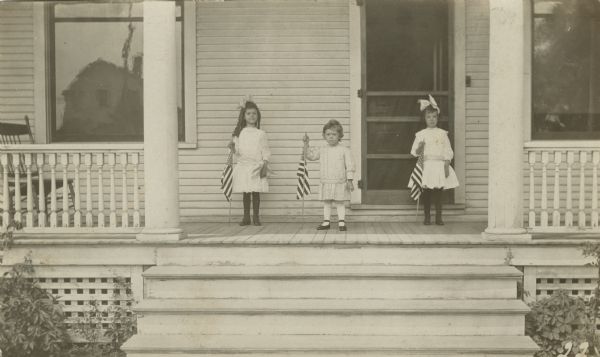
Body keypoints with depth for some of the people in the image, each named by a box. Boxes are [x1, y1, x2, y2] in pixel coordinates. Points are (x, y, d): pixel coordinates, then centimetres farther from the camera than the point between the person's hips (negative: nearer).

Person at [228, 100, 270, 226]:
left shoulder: (261, 134, 3)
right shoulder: (239, 133, 6)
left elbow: (265, 152, 1)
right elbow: (237, 151, 7)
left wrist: (265, 167, -8)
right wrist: (232, 147, -15)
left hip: (256, 167, -1)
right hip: (242, 166, 1)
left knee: (256, 192, 0)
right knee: (245, 193, 5)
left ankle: (256, 217, 9)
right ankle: (246, 217, 13)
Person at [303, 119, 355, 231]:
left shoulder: (344, 150, -5)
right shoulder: (322, 149, 6)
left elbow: (350, 166, -5)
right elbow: (309, 155, 8)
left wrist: (350, 181, -9)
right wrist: (306, 143, -4)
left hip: (340, 183, -3)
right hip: (326, 183, 4)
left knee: (340, 203, 2)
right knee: (326, 203, 9)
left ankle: (341, 222, 10)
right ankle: (326, 221, 18)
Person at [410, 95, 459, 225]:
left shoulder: (442, 133, 7)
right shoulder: (421, 134, 6)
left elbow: (447, 151, 5)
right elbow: (415, 152, 5)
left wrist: (446, 167, -3)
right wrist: (419, 148, -17)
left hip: (440, 165, 0)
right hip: (426, 165, 0)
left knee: (438, 191, -1)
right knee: (426, 192, 0)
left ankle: (439, 217, 4)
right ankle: (427, 217, 8)